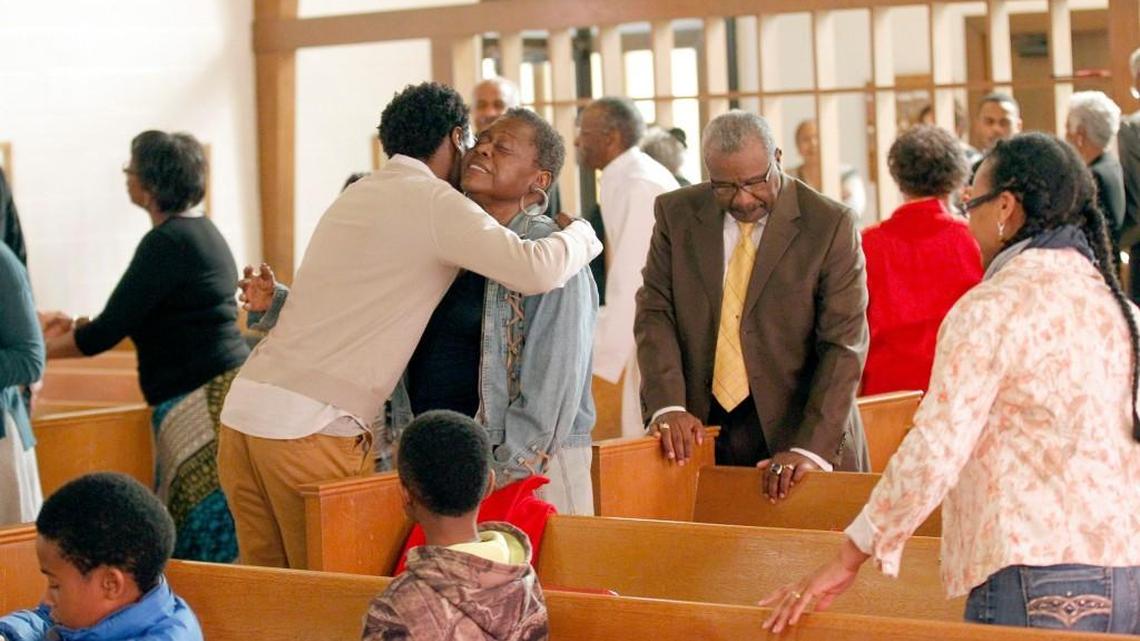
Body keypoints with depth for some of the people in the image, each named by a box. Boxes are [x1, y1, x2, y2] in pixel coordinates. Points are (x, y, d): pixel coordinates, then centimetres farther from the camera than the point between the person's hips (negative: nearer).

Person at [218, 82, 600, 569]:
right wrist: (582, 232, 4)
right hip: (312, 425, -8)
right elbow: (536, 272, -16)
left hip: (245, 406, 8)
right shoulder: (430, 200, -5)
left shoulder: (358, 195, 19)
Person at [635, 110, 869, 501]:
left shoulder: (830, 224, -6)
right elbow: (655, 313, 3)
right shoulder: (677, 214, 5)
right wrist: (668, 405, -14)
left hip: (792, 431, -2)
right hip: (701, 430, 2)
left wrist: (810, 448, -18)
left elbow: (844, 344, -9)